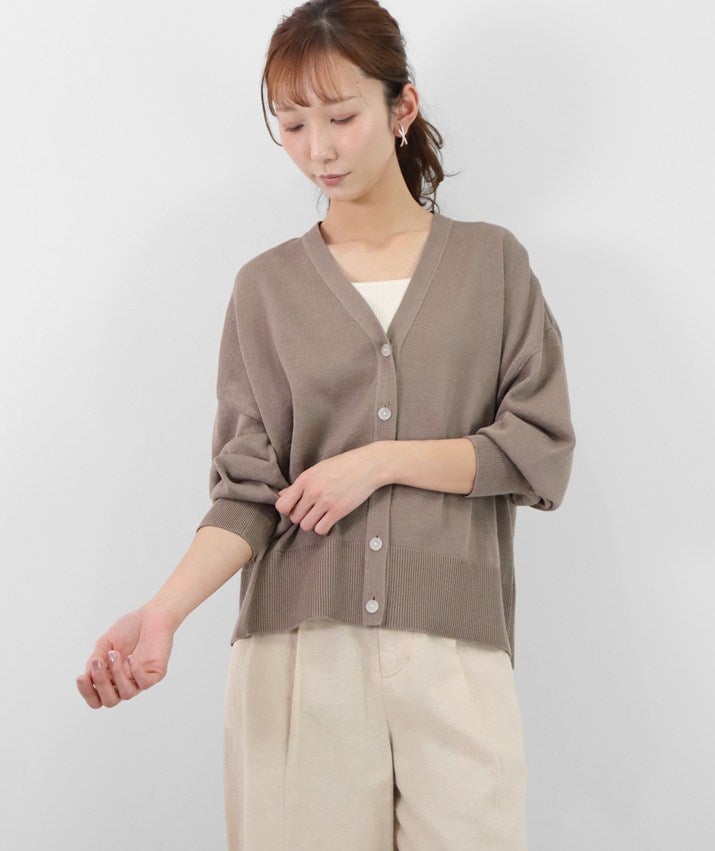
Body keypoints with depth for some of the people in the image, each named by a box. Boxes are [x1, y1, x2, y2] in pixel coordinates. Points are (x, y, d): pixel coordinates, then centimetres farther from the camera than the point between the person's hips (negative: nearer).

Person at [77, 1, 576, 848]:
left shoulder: (491, 262, 8)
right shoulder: (267, 287, 8)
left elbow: (542, 451, 3)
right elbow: (248, 494, 1)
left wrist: (378, 461, -6)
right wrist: (163, 612, -15)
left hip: (455, 653, 0)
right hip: (298, 653, 0)